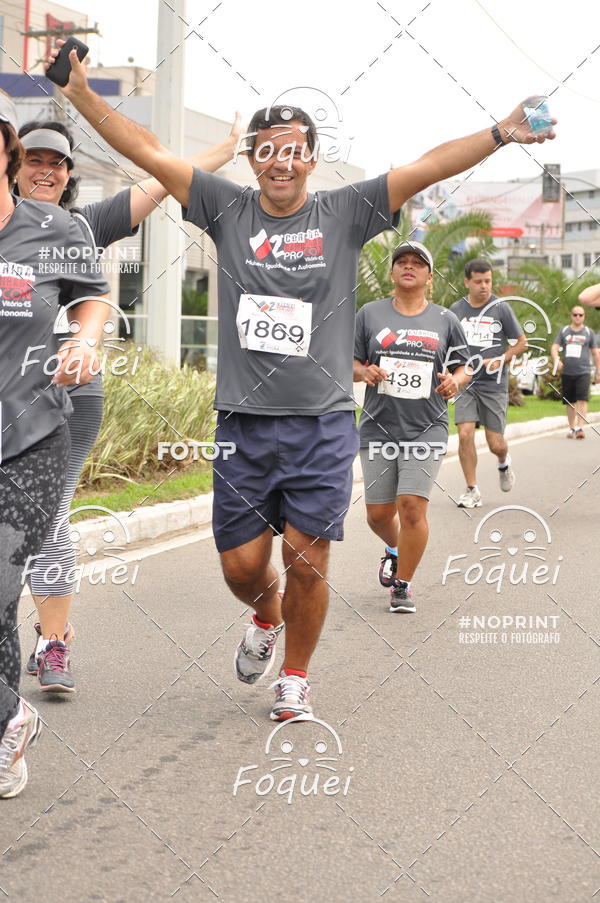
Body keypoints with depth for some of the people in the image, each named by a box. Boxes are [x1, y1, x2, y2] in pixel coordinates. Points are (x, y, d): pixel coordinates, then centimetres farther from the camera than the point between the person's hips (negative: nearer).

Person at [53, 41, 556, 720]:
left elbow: (426, 168, -5)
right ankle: (267, 618, 42)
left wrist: (501, 134, -15)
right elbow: (150, 153, 4)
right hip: (243, 421, 2)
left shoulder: (344, 214, 3)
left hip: (322, 423, -1)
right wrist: (82, 95, -2)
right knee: (241, 563, 7)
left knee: (306, 560, -1)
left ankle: (294, 678, 22)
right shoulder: (229, 210, 6)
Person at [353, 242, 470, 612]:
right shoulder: (369, 314, 6)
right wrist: (363, 372, -12)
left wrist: (455, 380, -10)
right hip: (378, 428, 1)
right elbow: (349, 362, 10)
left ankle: (403, 585, 4)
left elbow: (464, 368, 12)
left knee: (412, 507, -12)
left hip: (426, 429, -1)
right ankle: (394, 550, 40)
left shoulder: (446, 320, 6)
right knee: (379, 513, 5)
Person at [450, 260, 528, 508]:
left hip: (494, 385, -1)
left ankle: (504, 463, 37)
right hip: (466, 383, 1)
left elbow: (522, 342, 5)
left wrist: (501, 359, -9)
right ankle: (472, 491, -1)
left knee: (495, 444, 0)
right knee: (465, 435, -14)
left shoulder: (501, 308, -2)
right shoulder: (456, 310, 4)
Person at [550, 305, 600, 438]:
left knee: (582, 400, -15)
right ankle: (572, 428, 20)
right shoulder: (563, 331, 10)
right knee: (570, 402, 8)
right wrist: (556, 360, -18)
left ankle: (580, 428, -21)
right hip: (566, 372, 2)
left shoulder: (588, 332, 8)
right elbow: (554, 347, 3)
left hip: (583, 372, -2)